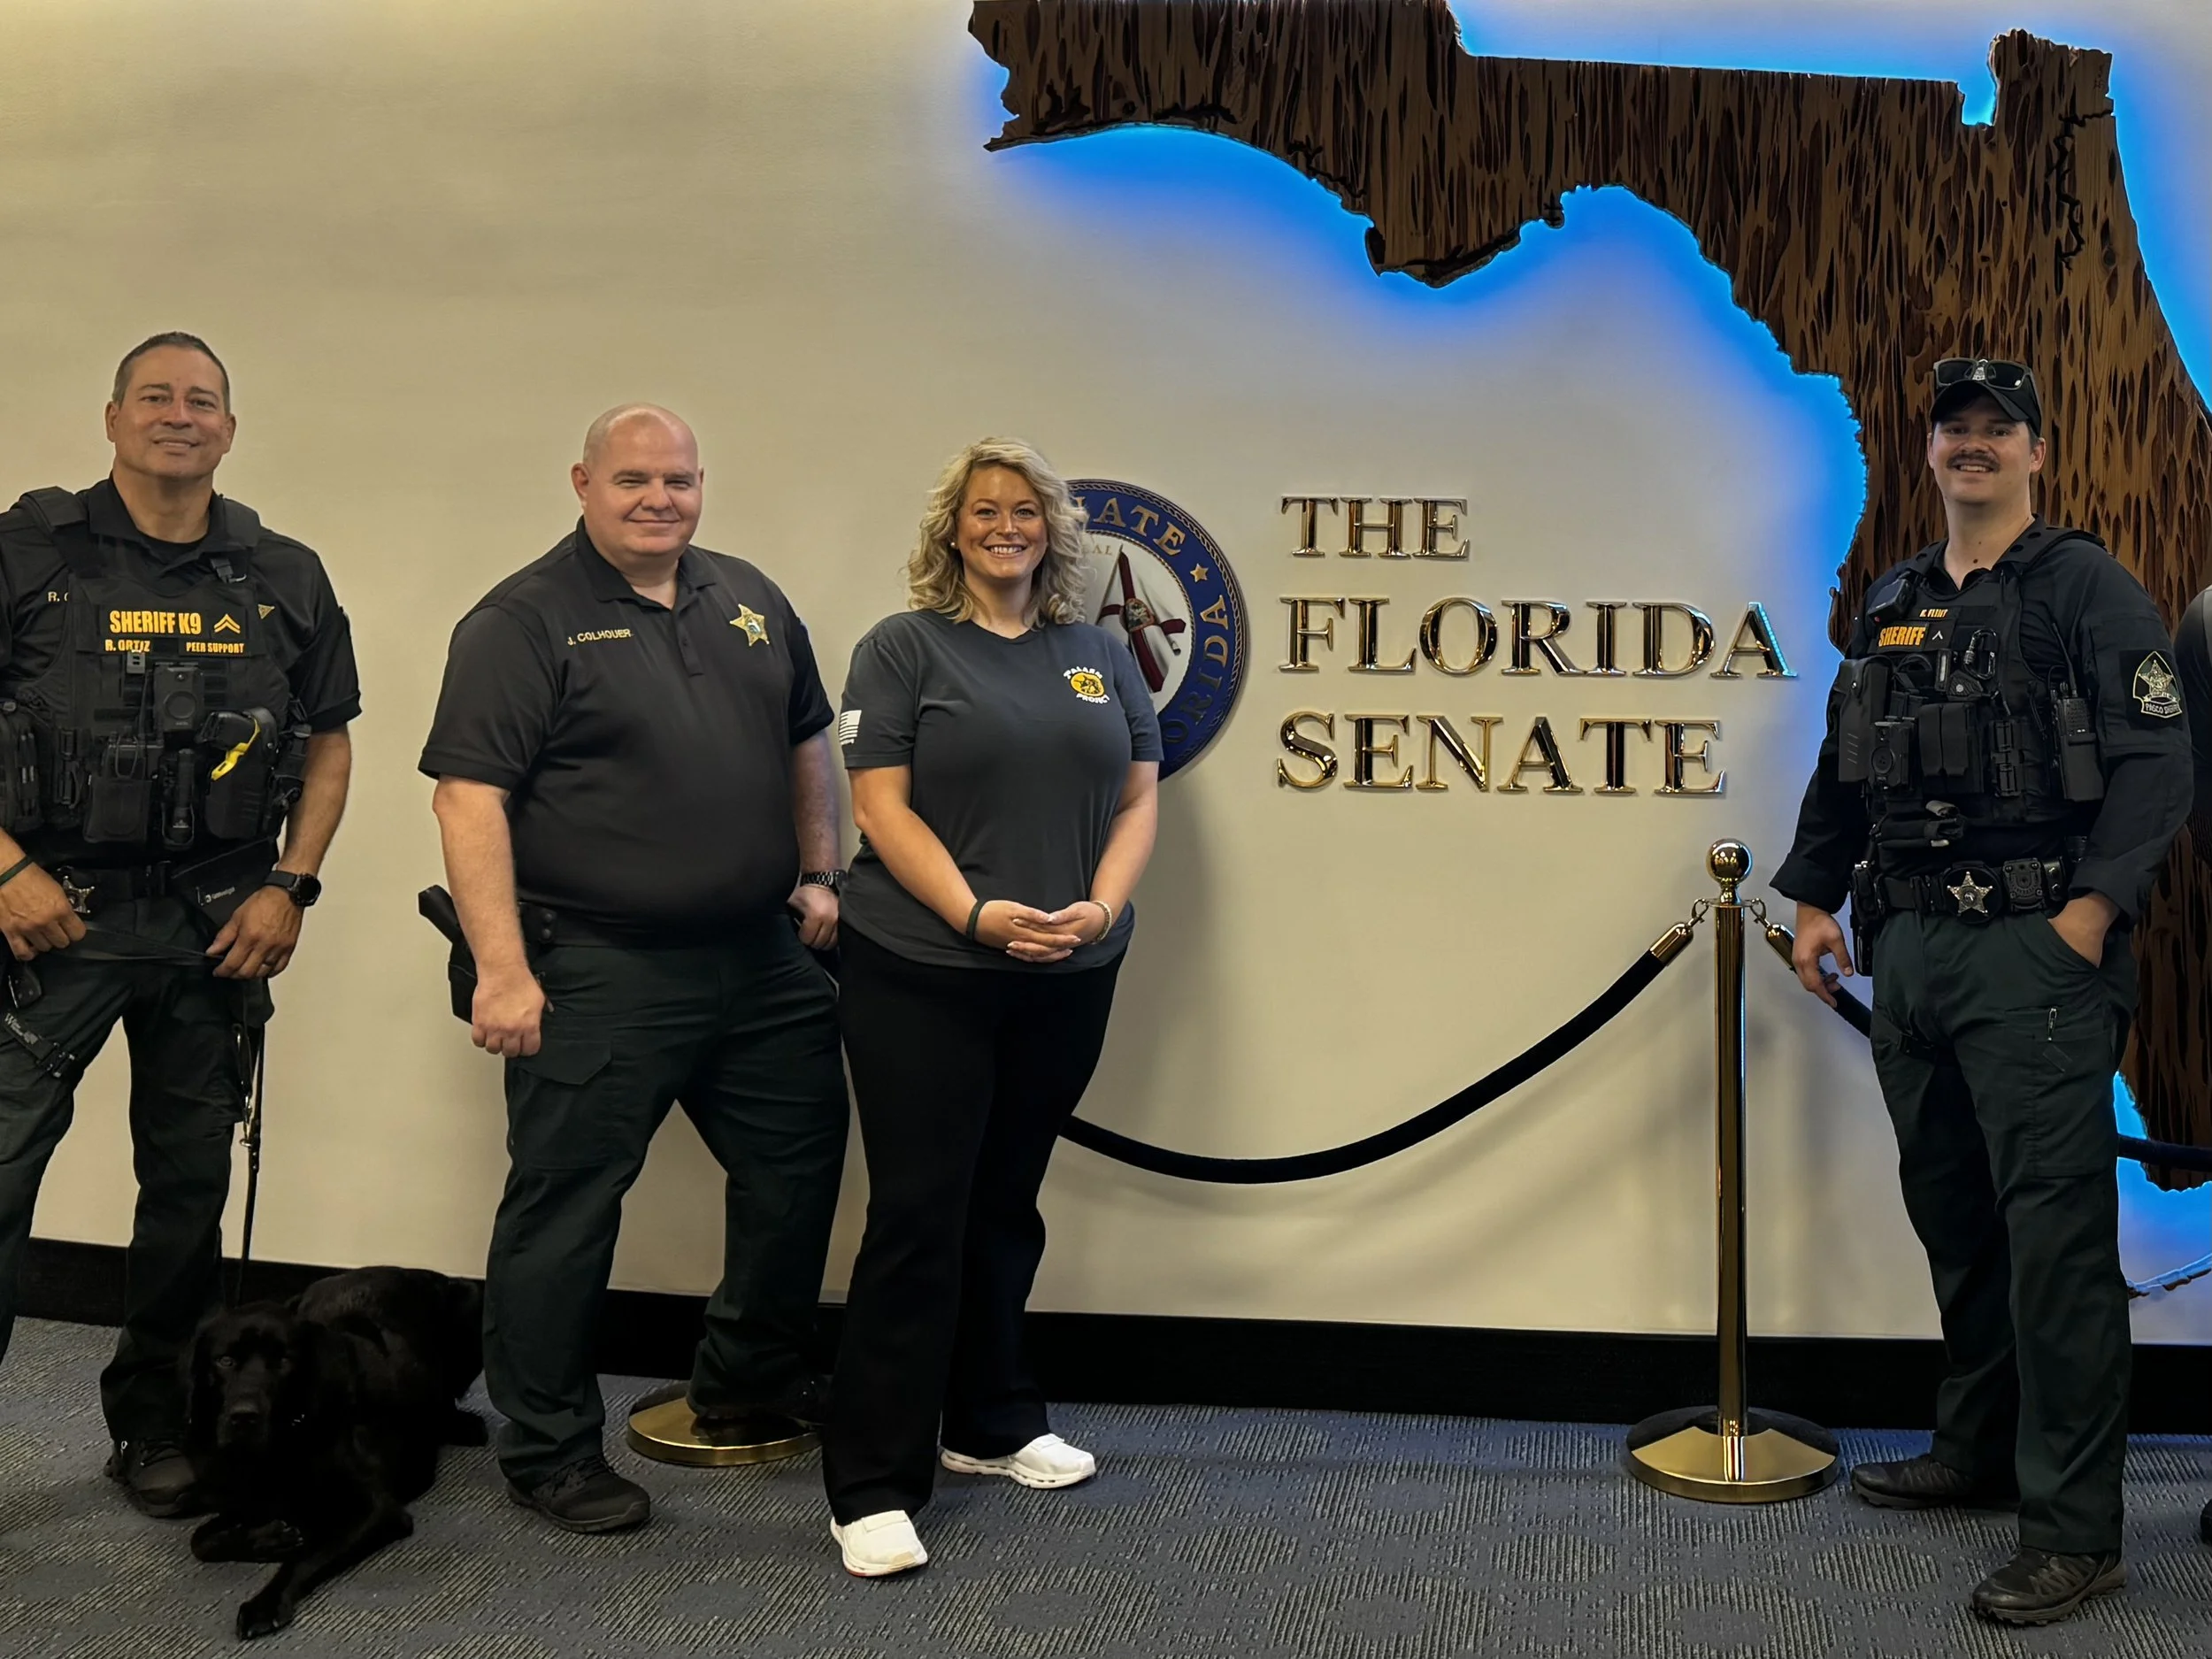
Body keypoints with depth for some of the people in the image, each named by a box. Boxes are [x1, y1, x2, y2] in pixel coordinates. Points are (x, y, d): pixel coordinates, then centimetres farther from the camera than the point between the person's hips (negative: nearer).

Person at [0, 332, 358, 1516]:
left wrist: (289, 886, 1)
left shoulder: (283, 579, 8)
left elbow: (328, 745, 12)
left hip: (219, 925, 3)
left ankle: (155, 1426, 25)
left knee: (191, 1183, 10)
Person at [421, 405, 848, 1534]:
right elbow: (469, 795, -15)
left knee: (801, 1162, 16)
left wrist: (818, 871, 11)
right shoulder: (524, 621, -8)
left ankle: (751, 1374, 37)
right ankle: (547, 1446, 19)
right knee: (565, 1206, 2)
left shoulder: (751, 601, 11)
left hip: (763, 961, 7)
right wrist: (502, 967, -20)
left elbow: (806, 742, 21)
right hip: (600, 976, -6)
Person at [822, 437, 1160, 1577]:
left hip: (1067, 983, 5)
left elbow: (1138, 798, 9)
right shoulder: (904, 648, -1)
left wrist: (1101, 906, -9)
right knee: (917, 1217, -4)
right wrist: (976, 913, -20)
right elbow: (882, 804, -8)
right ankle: (872, 1485, 4)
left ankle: (993, 1426, 31)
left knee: (1006, 1207, 15)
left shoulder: (1101, 657, 12)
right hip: (921, 979, -4)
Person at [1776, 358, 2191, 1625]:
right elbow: (1844, 768, 23)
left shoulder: (2089, 587, -1)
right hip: (1910, 949, 7)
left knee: (2055, 1228, -8)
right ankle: (1979, 1452, 28)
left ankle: (2076, 1530, -2)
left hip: (2035, 951, -7)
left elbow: (2157, 763, -8)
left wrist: (2092, 911, -17)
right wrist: (1815, 898, 17)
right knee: (1953, 1216, 14)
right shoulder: (1893, 607, 18)